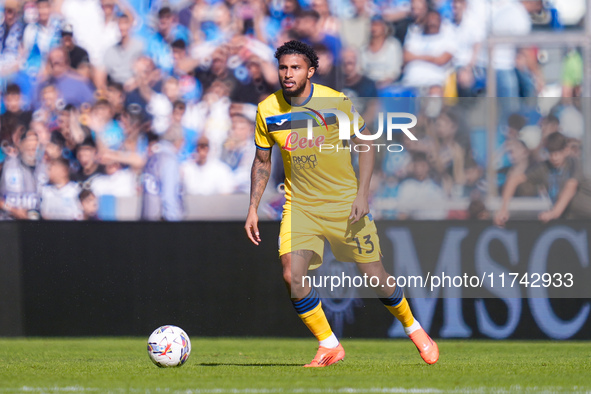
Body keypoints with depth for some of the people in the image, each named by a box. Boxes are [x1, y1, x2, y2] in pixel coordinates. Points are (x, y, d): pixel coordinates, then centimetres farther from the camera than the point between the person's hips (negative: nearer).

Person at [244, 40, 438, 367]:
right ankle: (329, 346, -2)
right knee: (292, 275, -18)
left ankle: (412, 327, 30)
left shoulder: (336, 103, -14)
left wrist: (361, 195, -13)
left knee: (374, 276, 2)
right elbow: (262, 161, 8)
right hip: (299, 205, 2)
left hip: (344, 203, -2)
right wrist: (253, 209, 1)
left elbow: (365, 145, -3)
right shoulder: (268, 110, -6)